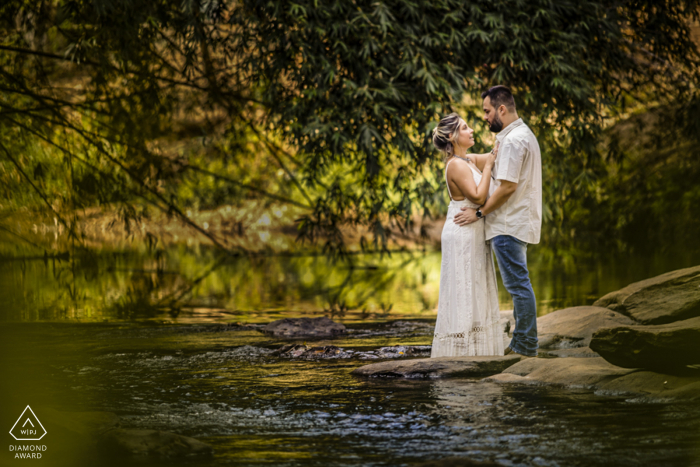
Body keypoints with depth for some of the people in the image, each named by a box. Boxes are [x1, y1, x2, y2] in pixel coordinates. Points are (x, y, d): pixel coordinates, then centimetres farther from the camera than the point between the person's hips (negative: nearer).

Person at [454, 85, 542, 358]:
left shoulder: (513, 141, -16)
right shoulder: (524, 135, 18)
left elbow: (508, 186, -21)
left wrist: (480, 212, -13)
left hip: (509, 225, -11)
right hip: (518, 222, 11)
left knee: (518, 285, -8)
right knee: (518, 285, 13)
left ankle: (525, 347, -5)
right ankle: (521, 345, 17)